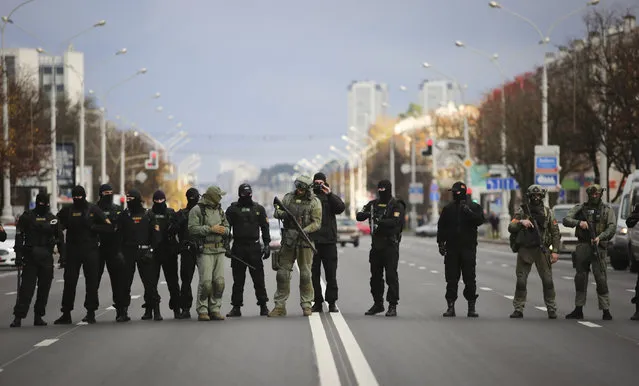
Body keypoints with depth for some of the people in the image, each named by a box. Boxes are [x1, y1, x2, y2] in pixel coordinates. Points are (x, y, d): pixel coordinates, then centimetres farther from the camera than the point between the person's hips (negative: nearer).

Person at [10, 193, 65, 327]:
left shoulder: (52, 219, 11)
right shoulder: (27, 217, 0)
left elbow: (60, 238, 16)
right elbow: (19, 237, -2)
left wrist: (63, 256, 10)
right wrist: (18, 256, -9)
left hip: (47, 258, 4)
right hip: (30, 258, -4)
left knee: (44, 289, 6)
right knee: (26, 287, -10)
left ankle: (38, 316, 15)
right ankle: (18, 317, -10)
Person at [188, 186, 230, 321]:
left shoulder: (220, 210, 17)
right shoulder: (197, 210, -4)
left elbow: (227, 228, 19)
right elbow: (192, 228, -14)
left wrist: (224, 230, -5)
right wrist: (211, 229, -16)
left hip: (219, 250, 6)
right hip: (205, 250, -6)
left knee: (219, 282, 1)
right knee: (206, 282, -10)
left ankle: (215, 309, 10)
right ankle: (202, 311, -2)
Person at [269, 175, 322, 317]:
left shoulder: (314, 202, -2)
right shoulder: (288, 197, 8)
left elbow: (317, 223, -6)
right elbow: (277, 213, 7)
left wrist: (305, 231, -21)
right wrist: (281, 213, -16)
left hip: (305, 241, -3)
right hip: (288, 240, 3)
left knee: (305, 273, 0)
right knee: (282, 272, 3)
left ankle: (306, 305, 9)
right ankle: (280, 305, 9)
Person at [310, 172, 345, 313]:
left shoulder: (331, 198, 12)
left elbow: (341, 207, -7)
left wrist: (329, 194, -14)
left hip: (329, 241, 0)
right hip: (312, 241, 0)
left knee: (331, 274, 0)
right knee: (314, 274, 3)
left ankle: (332, 302, 5)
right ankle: (317, 302, 9)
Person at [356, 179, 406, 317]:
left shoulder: (397, 205, -3)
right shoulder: (373, 204, 13)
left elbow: (395, 221, -18)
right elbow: (359, 216, 5)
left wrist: (380, 221, -28)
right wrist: (366, 214, -17)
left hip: (390, 245, -6)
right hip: (376, 245, 6)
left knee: (391, 275, -9)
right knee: (375, 276, 10)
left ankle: (392, 306, -6)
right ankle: (378, 304, 21)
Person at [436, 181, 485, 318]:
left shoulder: (474, 207, 3)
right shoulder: (448, 208, 11)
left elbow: (480, 220, -13)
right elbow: (441, 227, 11)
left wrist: (468, 212, -23)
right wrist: (441, 243, 3)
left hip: (468, 247, -2)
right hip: (451, 248, 2)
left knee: (470, 278, -2)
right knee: (451, 279, 2)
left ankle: (471, 307, 3)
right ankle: (451, 306, 7)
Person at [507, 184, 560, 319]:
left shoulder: (548, 212, 7)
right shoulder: (522, 211, 5)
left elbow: (555, 232, 7)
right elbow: (510, 227, -1)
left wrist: (555, 251, -1)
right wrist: (521, 222, -20)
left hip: (542, 250, 0)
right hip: (525, 249, 0)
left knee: (547, 280, -2)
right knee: (521, 280, -1)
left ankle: (551, 309, 6)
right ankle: (518, 309, 6)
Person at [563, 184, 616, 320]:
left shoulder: (607, 209, 7)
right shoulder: (580, 208, 12)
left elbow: (612, 227, -3)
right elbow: (566, 220, 2)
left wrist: (600, 237, -17)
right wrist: (579, 222, -17)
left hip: (598, 246, -3)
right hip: (582, 246, 3)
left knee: (601, 278, -9)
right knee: (580, 277, 7)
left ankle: (606, 310, -7)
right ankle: (578, 310, 14)